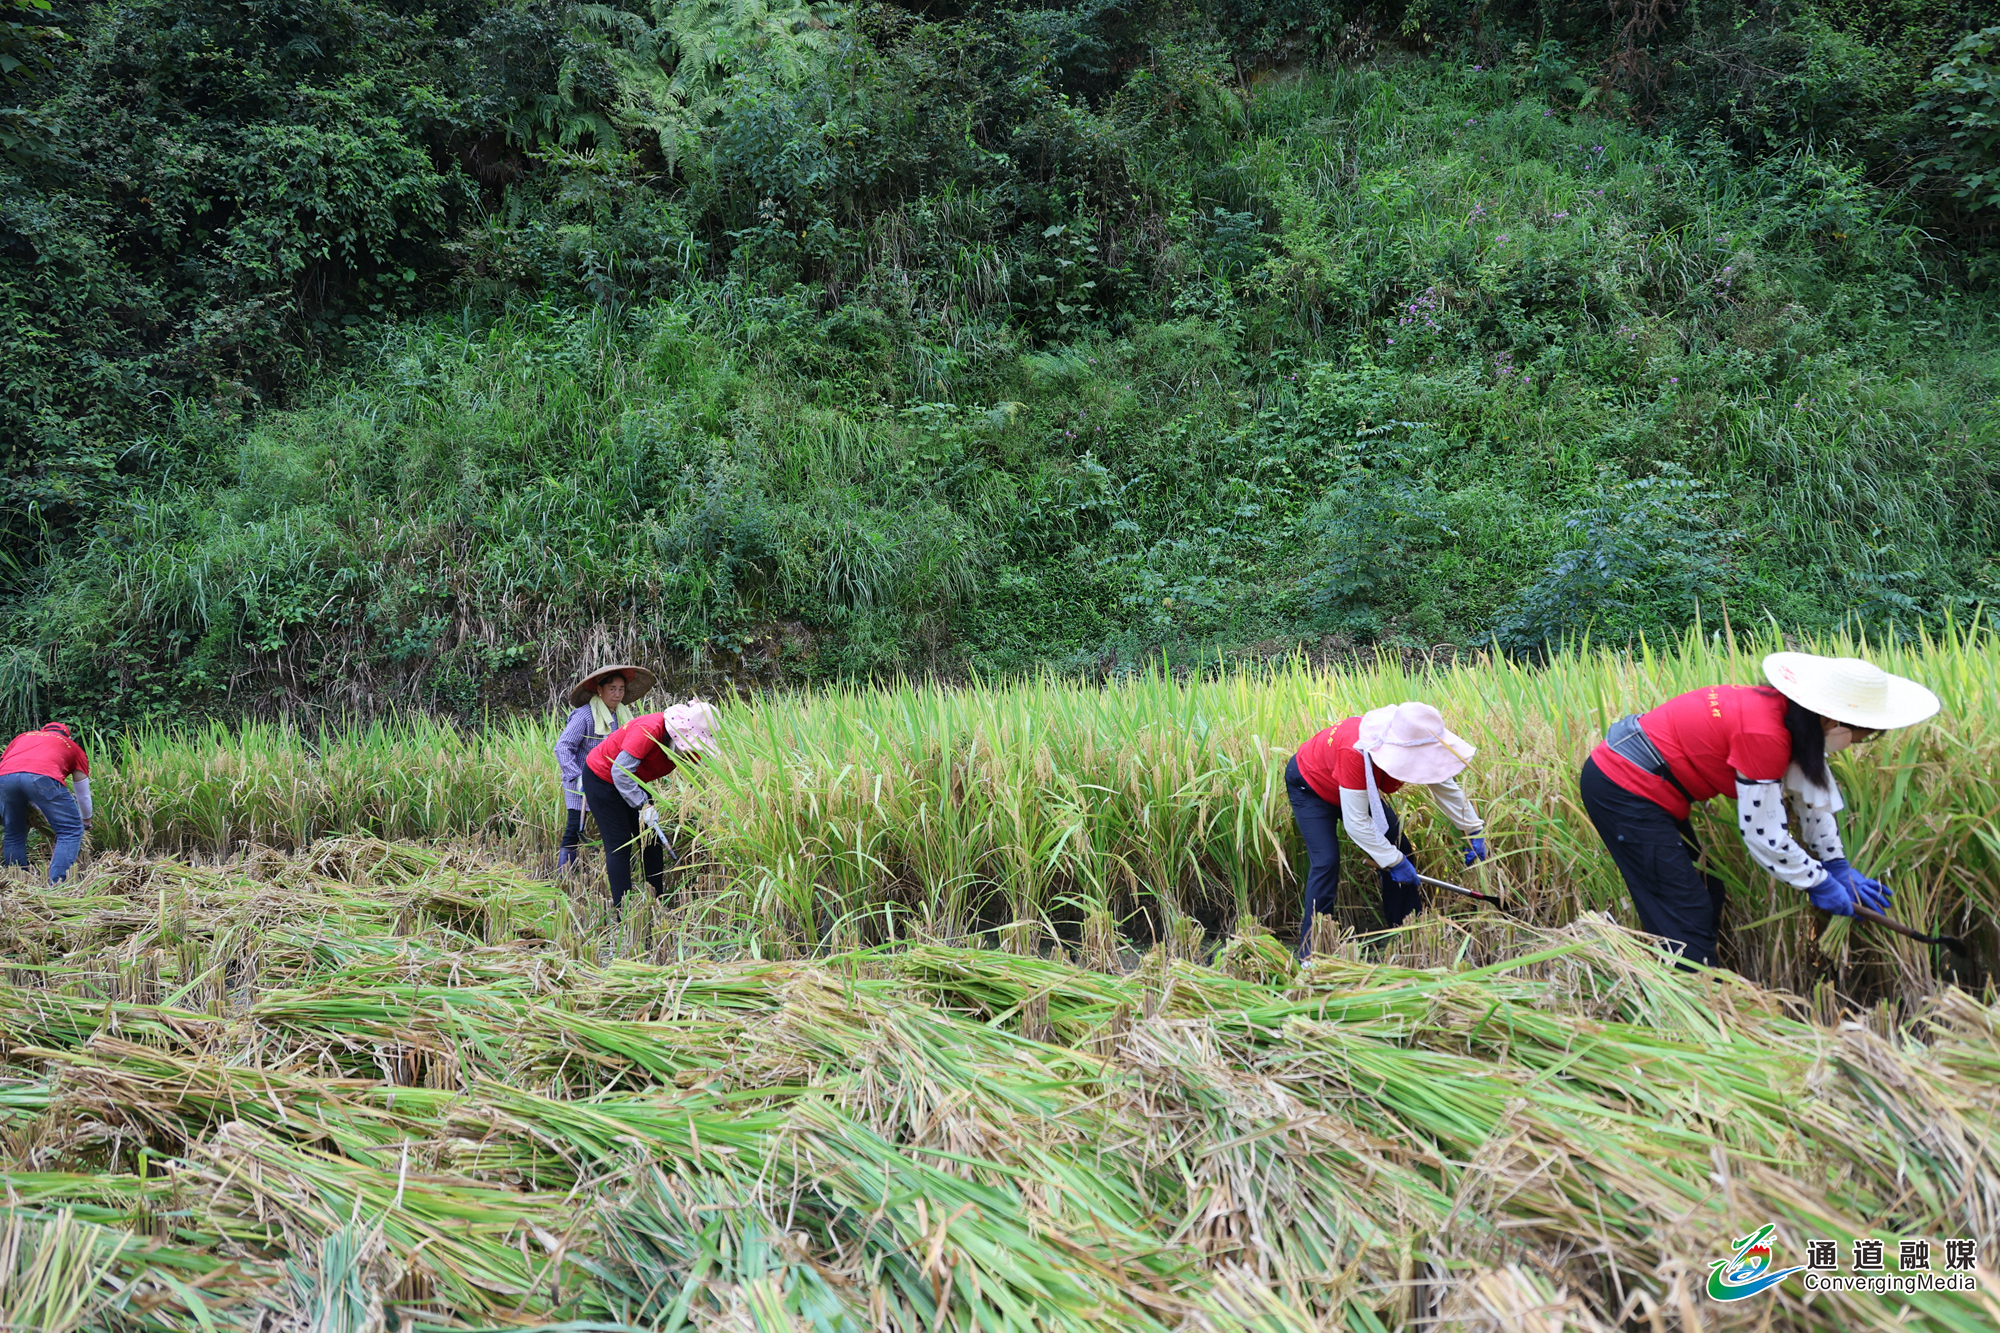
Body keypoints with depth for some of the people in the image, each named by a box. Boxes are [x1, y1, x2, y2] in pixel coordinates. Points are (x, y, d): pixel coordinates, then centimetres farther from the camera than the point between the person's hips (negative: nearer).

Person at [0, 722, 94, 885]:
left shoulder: (23, 736, 41)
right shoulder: (73, 747, 34)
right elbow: (83, 794, 40)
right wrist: (86, 822, 59)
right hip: (42, 776, -3)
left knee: (15, 834, 24)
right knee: (70, 831, 9)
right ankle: (56, 886, -3)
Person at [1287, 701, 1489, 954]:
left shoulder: (1415, 743, -24)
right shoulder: (1356, 753, -45)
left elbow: (1446, 788, -4)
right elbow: (1356, 823, -37)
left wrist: (1475, 832, -1)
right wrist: (1394, 862, -30)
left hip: (1362, 788, 7)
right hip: (1309, 785, -7)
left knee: (1400, 851, 0)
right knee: (1326, 863, -22)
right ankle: (1310, 954, -15)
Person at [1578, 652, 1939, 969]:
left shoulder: (1788, 713, 2)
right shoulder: (1763, 734, -25)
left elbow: (1812, 794, 15)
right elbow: (1763, 833, -19)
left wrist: (1839, 866, 15)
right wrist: (1819, 883, -6)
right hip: (1623, 790, -10)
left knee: (1707, 897, 17)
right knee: (1686, 920, -7)